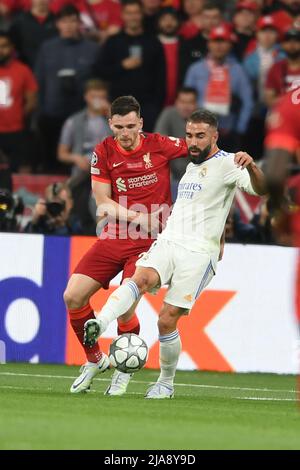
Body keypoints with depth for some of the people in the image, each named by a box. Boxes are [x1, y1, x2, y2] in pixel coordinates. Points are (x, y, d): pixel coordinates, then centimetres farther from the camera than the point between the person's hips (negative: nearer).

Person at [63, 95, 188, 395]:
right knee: (73, 296, -6)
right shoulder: (104, 152, 1)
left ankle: (124, 369, 9)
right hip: (113, 238, 3)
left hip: (149, 242, -3)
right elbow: (103, 204, -2)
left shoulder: (160, 146, -5)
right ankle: (95, 361, 16)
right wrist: (137, 217, -15)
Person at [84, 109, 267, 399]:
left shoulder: (226, 163, -1)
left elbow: (260, 189, -20)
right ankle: (99, 325, -49)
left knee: (167, 320, -9)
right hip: (168, 242, 5)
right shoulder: (192, 165, 23)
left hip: (198, 252, -5)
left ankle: (166, 383, 11)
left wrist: (251, 167, -40)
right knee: (141, 278, -27)